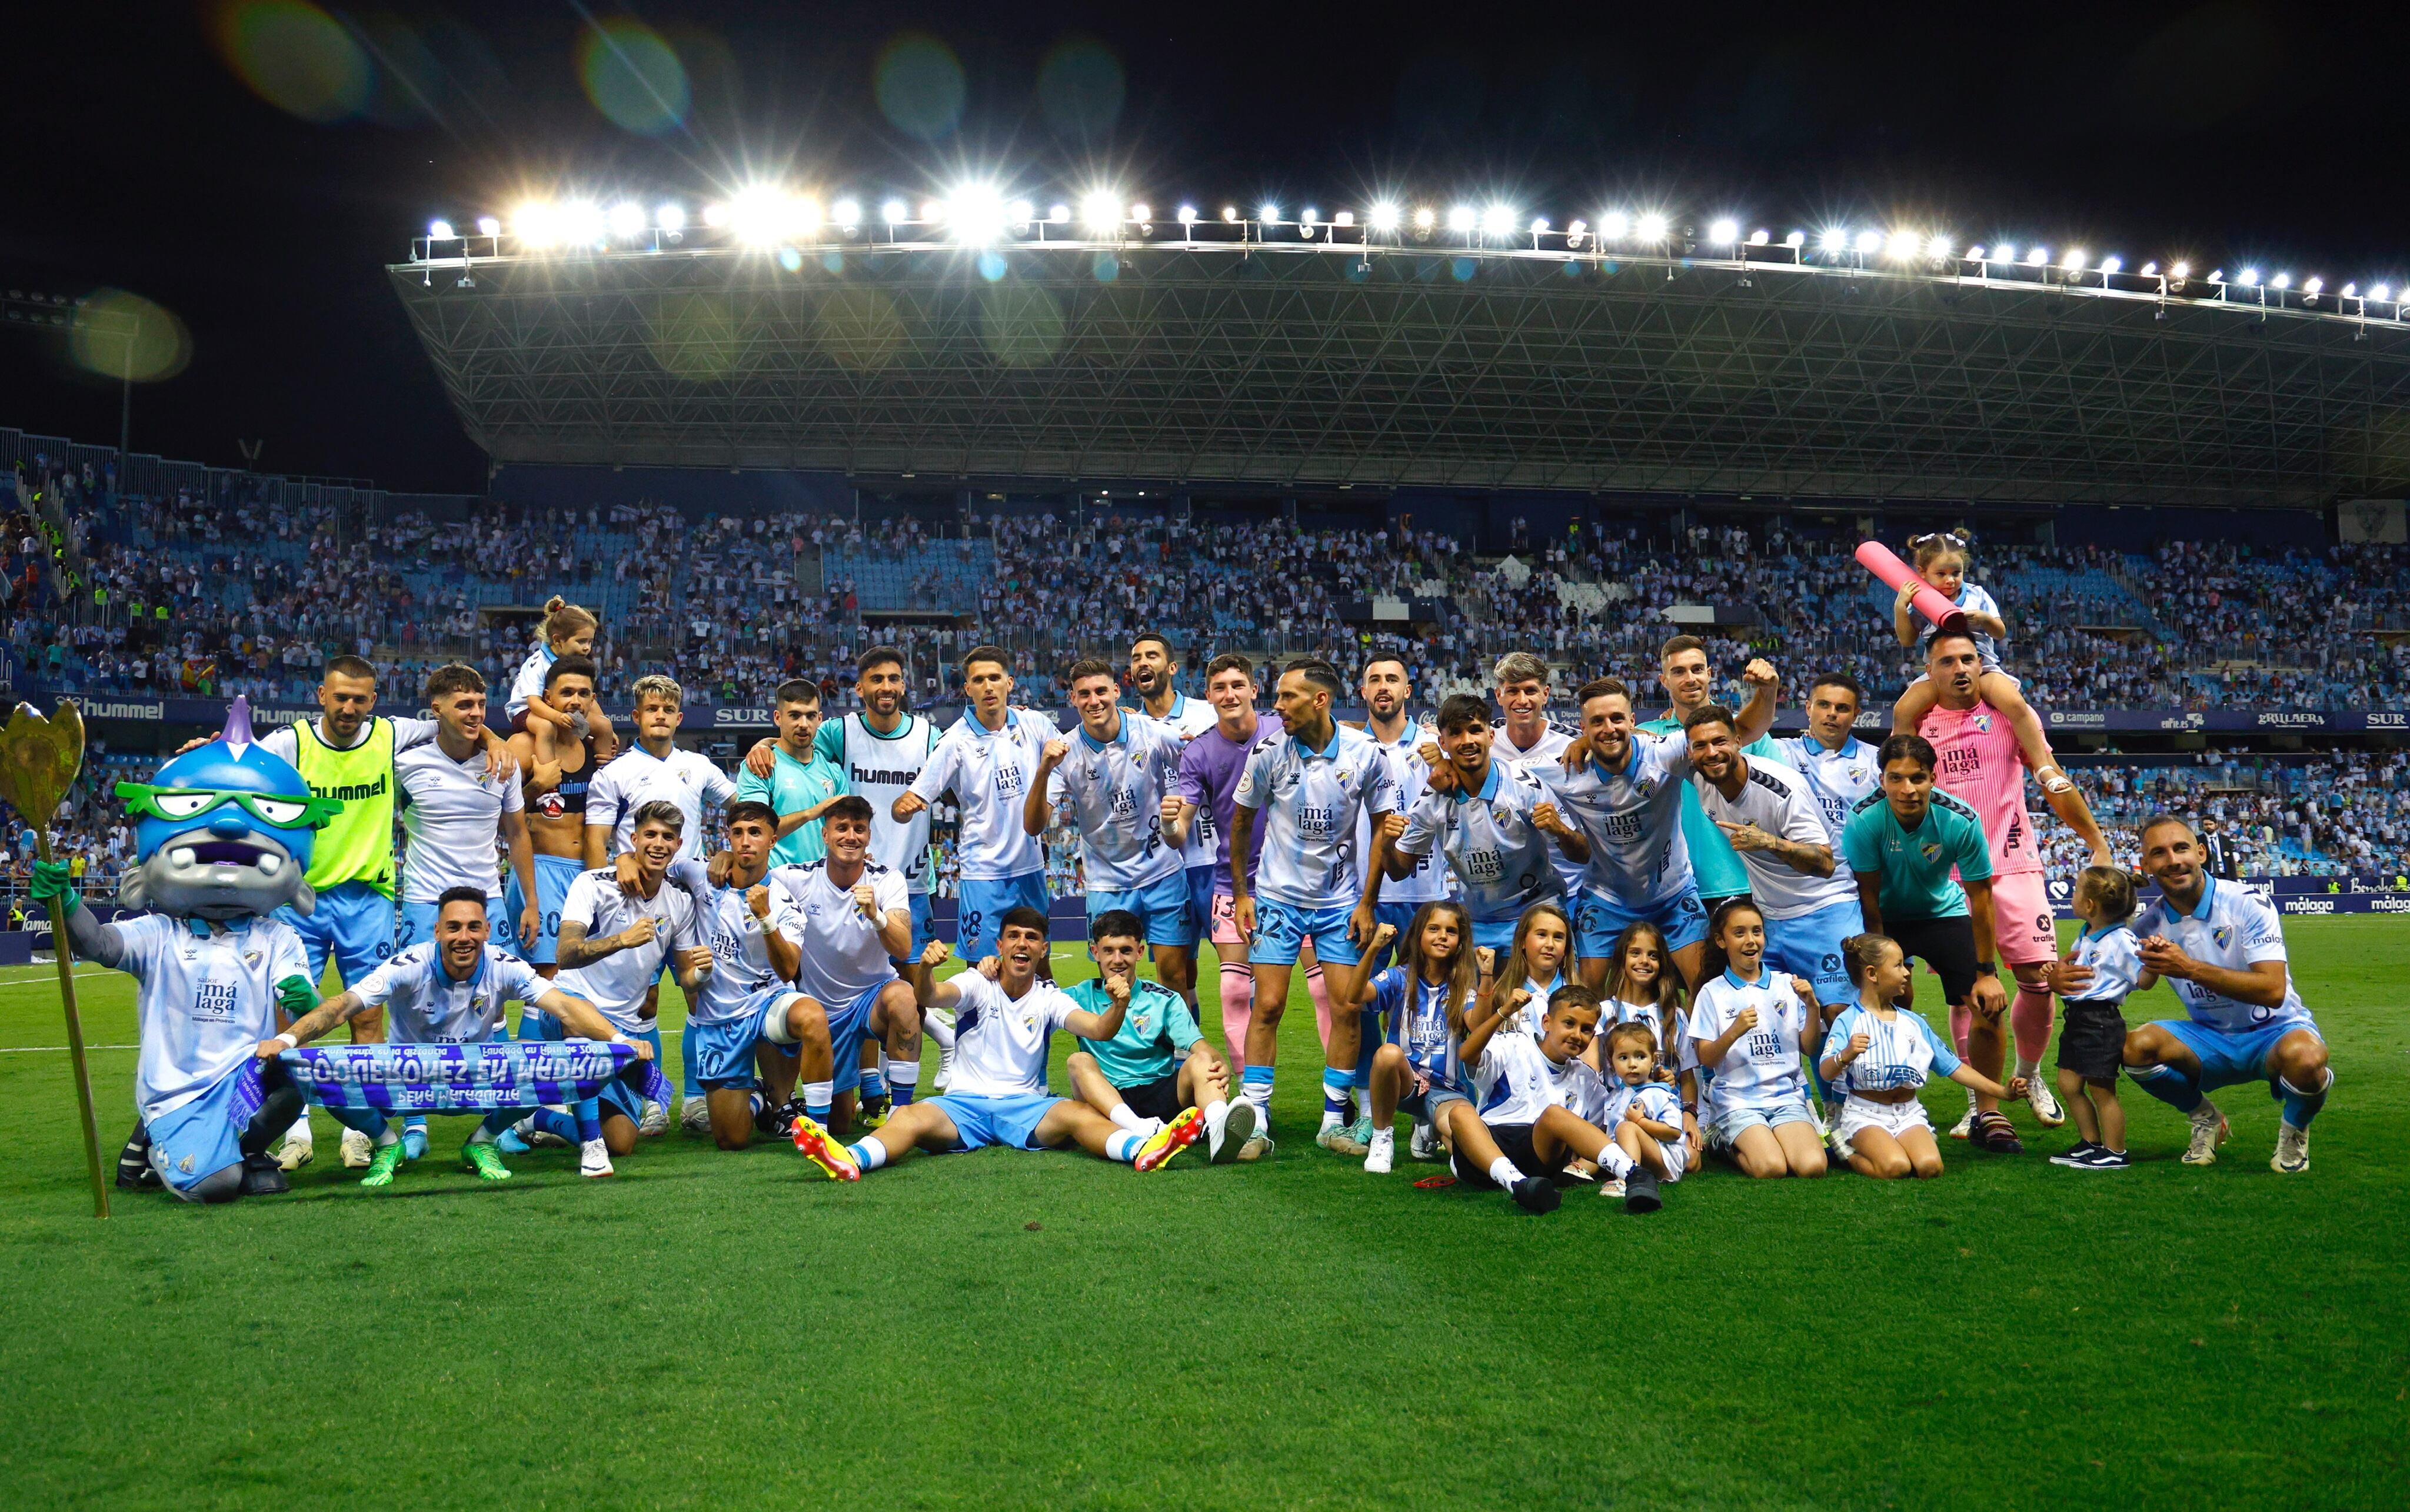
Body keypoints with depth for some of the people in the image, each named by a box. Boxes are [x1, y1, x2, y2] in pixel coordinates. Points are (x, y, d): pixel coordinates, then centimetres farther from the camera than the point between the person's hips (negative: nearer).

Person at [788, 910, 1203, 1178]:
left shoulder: (1049, 998, 8)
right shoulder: (977, 985, 5)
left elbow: (1099, 1029, -9)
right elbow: (934, 997, -16)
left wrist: (1119, 1005, -32)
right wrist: (925, 970, -41)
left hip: (1027, 1106, 0)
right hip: (965, 1103, 0)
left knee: (1078, 1113, -31)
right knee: (912, 1117, -31)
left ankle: (1143, 1150, -59)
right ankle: (850, 1160, -59)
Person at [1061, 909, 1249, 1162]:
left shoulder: (1165, 1000, 12)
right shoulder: (1082, 997, 13)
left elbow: (1199, 1047, -3)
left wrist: (1219, 1067, -25)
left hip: (1162, 1095, 0)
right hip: (1108, 1100, 0)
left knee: (1199, 1062, -24)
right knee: (1079, 1060, -26)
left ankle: (1219, 1132, -57)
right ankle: (1140, 1131, -53)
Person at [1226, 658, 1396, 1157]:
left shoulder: (1365, 754, -10)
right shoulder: (1269, 753, -9)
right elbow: (1241, 820, 5)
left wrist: (1367, 903, -2)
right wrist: (1240, 894, 2)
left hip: (1341, 900, 1)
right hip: (1278, 896, -1)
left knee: (1347, 1010, 0)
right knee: (1267, 1008, -6)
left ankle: (1334, 1121, 13)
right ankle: (1256, 1123, 2)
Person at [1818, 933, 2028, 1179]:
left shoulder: (1914, 1022, 13)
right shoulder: (1848, 1021, -6)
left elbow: (1953, 1066, 17)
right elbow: (1825, 1073, -19)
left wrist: (2002, 1092, 11)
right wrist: (1845, 1056, -42)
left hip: (1908, 1112, 5)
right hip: (1864, 1113, -5)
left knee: (1930, 1166, -24)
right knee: (1896, 1168, -29)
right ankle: (1850, 1155, 1)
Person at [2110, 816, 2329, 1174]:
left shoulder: (2247, 904, -17)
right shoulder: (2150, 925, -3)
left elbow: (2273, 990, -26)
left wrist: (2190, 968, -34)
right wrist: (2071, 978, -20)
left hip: (2274, 1031, -3)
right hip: (2210, 1040, 4)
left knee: (2304, 1057, -39)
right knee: (2137, 1046, -25)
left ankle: (2294, 1131, -1)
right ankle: (2206, 1119, 6)